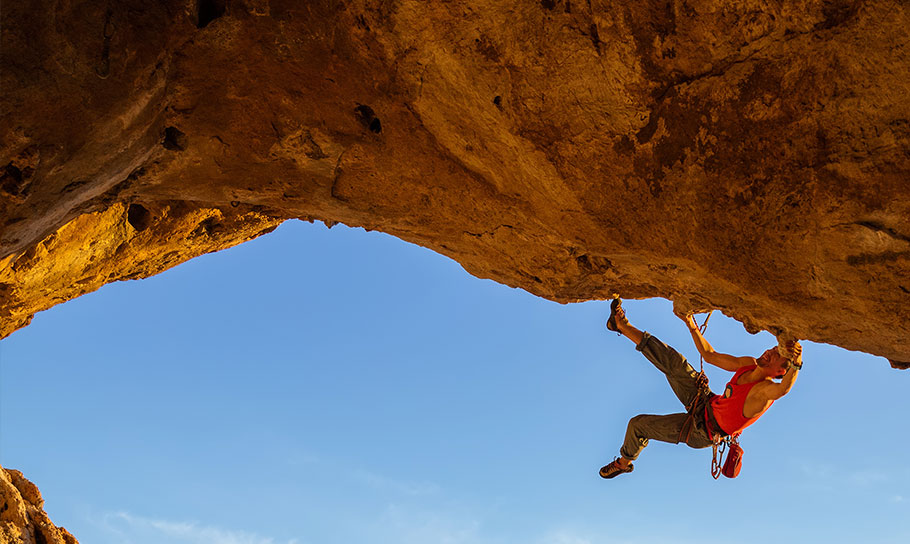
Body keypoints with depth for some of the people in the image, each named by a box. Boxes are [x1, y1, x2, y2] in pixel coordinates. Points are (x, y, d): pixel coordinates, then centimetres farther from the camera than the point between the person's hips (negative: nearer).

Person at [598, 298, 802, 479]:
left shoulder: (765, 390, -31)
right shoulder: (749, 364, -9)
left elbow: (784, 388, -57)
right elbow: (710, 355, 2)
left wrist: (796, 366, -72)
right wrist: (691, 325, -2)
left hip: (700, 431, -6)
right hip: (706, 403, 6)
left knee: (638, 425, 2)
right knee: (673, 361, -2)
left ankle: (624, 462, 34)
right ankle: (623, 326, 14)